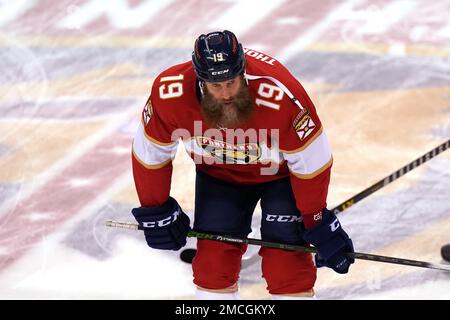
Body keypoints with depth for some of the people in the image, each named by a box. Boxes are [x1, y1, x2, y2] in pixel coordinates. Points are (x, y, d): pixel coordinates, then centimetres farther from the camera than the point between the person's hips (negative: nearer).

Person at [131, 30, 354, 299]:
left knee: (287, 257, -11)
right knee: (213, 256, -1)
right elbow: (150, 154, -12)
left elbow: (311, 161, -25)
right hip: (218, 173, 3)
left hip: (281, 172, -3)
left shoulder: (282, 96, -40)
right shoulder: (169, 94, -32)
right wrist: (155, 211, -3)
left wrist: (318, 224, -15)